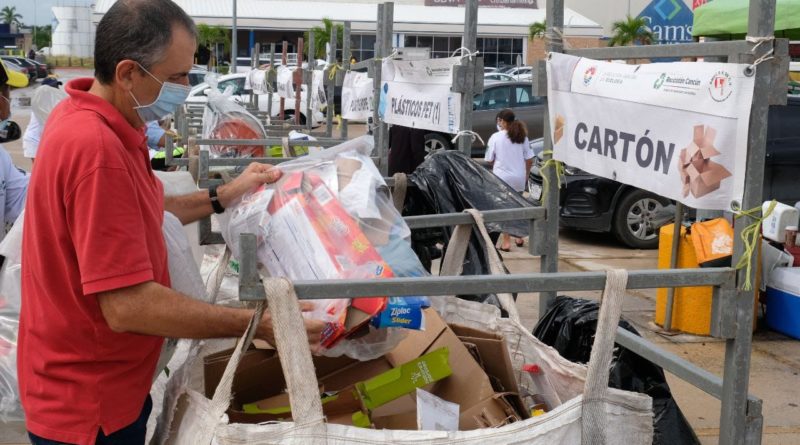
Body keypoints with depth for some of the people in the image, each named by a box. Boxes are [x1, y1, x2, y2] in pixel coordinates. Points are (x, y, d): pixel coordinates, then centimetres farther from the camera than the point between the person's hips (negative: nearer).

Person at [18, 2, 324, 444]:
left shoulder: (84, 116, 2)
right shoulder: (96, 148, -30)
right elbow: (127, 306, -31)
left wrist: (223, 196, 10)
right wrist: (258, 324, -27)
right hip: (89, 407, -9)